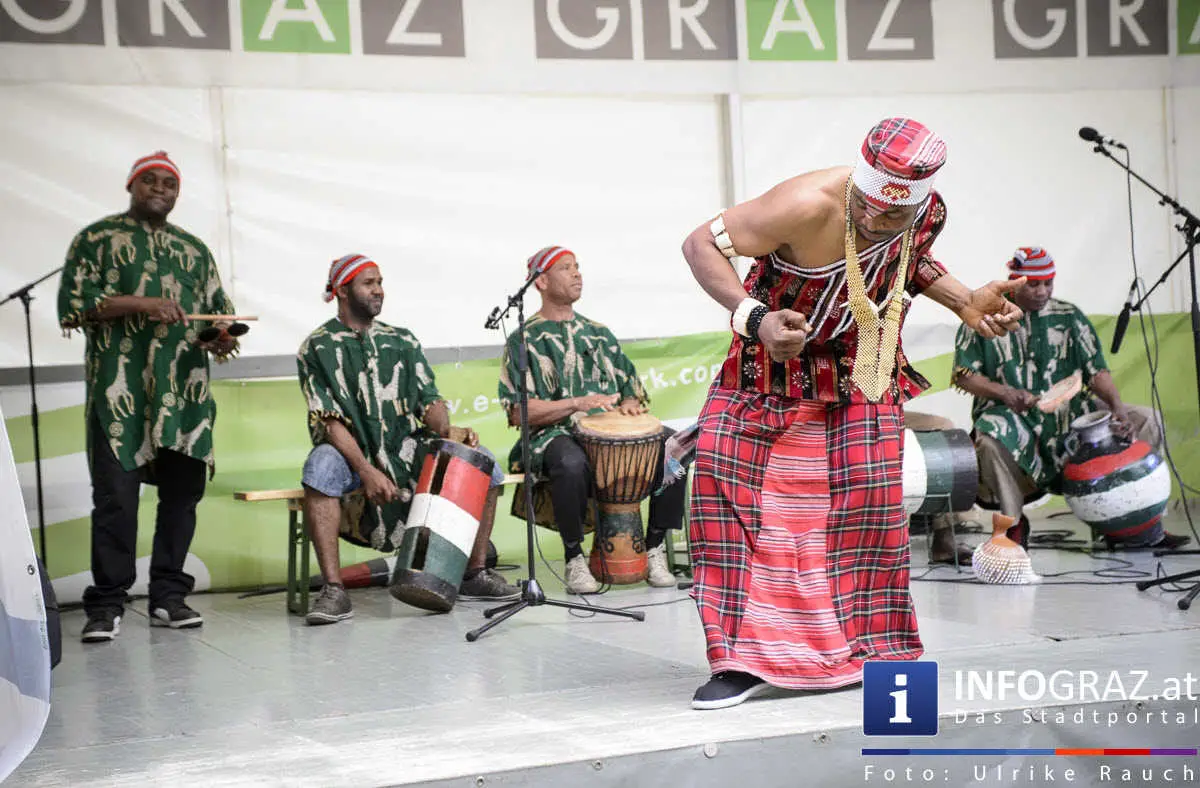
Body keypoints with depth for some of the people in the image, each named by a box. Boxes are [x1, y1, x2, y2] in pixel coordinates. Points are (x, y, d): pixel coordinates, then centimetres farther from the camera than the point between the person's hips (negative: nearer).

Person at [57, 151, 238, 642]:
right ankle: (107, 605, -1)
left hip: (185, 390, 4)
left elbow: (219, 310, 21)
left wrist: (222, 339, -3)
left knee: (182, 491, 3)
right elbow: (72, 305, -2)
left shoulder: (195, 250, 21)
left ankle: (169, 597, 12)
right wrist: (141, 304, -13)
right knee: (116, 494, -8)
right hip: (121, 391, -4)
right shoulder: (97, 239, 8)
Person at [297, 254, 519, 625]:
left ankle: (476, 573, -5)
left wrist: (446, 431, -18)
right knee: (321, 467, -38)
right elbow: (330, 420, -12)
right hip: (352, 451, -4)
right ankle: (333, 590, -36)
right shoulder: (318, 348, -1)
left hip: (409, 449, 4)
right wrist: (366, 470, -26)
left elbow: (429, 399, 7)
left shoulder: (403, 341, 14)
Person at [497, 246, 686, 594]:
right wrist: (577, 404, -16)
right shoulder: (525, 340, 6)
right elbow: (518, 412, -6)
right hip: (556, 434, -5)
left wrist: (629, 404, -2)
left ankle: (655, 550, -14)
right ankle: (575, 559, -22)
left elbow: (633, 390, 23)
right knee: (571, 462, -41)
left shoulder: (599, 333, 24)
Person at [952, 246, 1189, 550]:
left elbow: (1095, 369, 4)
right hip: (1011, 413, -4)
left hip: (1069, 411, 4)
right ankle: (1014, 522, -16)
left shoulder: (1069, 316, 10)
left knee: (1147, 420, -10)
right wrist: (1005, 393, -18)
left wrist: (1117, 405, -15)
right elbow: (963, 374, -1)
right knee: (991, 440, -41)